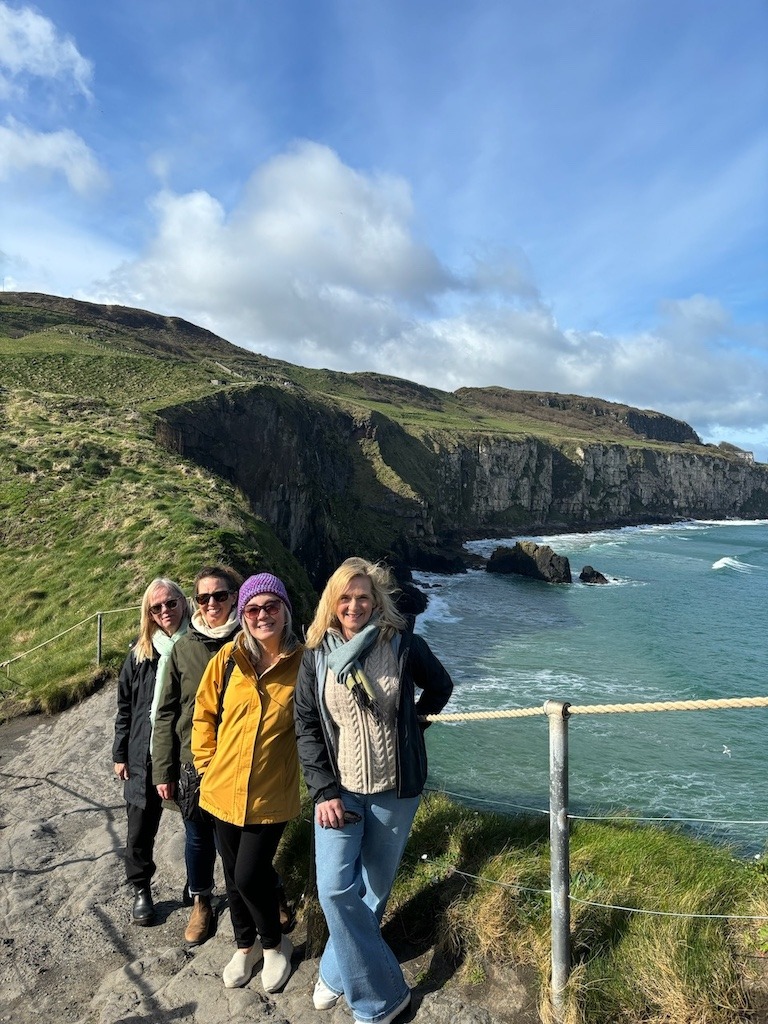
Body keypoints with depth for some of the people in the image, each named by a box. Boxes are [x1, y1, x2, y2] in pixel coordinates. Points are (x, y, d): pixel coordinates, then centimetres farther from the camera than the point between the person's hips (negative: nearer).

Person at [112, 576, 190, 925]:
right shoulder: (140, 652, 1)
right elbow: (125, 707, 7)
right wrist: (120, 754, 7)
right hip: (144, 756, 2)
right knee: (140, 829, 13)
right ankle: (140, 890, 36)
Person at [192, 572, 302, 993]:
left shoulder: (301, 661, -13)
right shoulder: (228, 658, -9)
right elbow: (204, 714, 4)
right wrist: (207, 763, 2)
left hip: (271, 794, -3)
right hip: (224, 788, 3)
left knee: (250, 876, 0)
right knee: (233, 874, 18)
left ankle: (274, 944, 31)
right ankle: (245, 945, 45)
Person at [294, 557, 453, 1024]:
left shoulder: (403, 644, -10)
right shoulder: (317, 656, -5)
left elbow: (440, 687, 8)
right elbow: (307, 727, -2)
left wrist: (411, 726, 3)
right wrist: (324, 791, -9)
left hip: (395, 790, -1)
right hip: (339, 789, 1)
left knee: (374, 887, 13)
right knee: (335, 890, -5)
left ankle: (339, 970, 37)